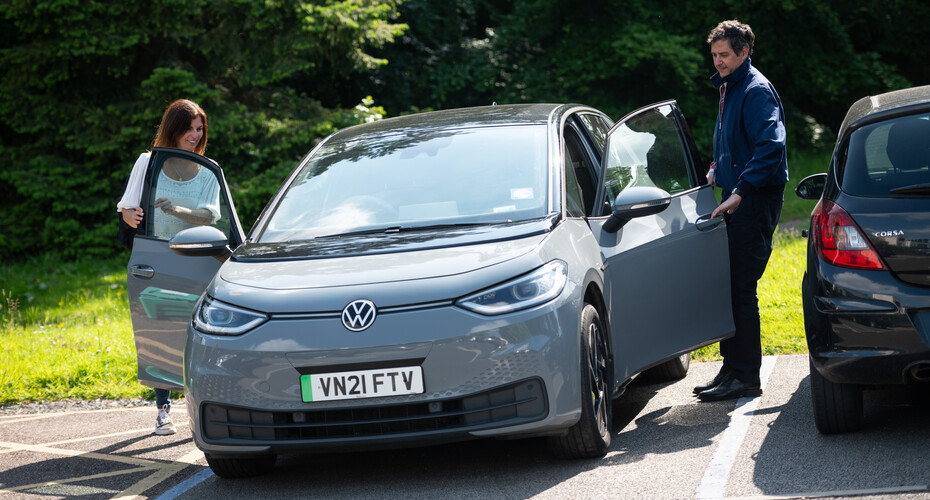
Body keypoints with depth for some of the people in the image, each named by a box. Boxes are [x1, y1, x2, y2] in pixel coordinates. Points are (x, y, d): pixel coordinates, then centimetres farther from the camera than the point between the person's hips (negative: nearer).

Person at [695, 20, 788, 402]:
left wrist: (740, 190, -28)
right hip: (736, 198, 10)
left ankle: (746, 378, -6)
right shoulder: (728, 88, 18)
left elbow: (771, 146, -24)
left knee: (741, 289, -10)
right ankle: (732, 370, 18)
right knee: (728, 286, 11)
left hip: (756, 199, -10)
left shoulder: (756, 91, -14)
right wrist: (717, 170, 16)